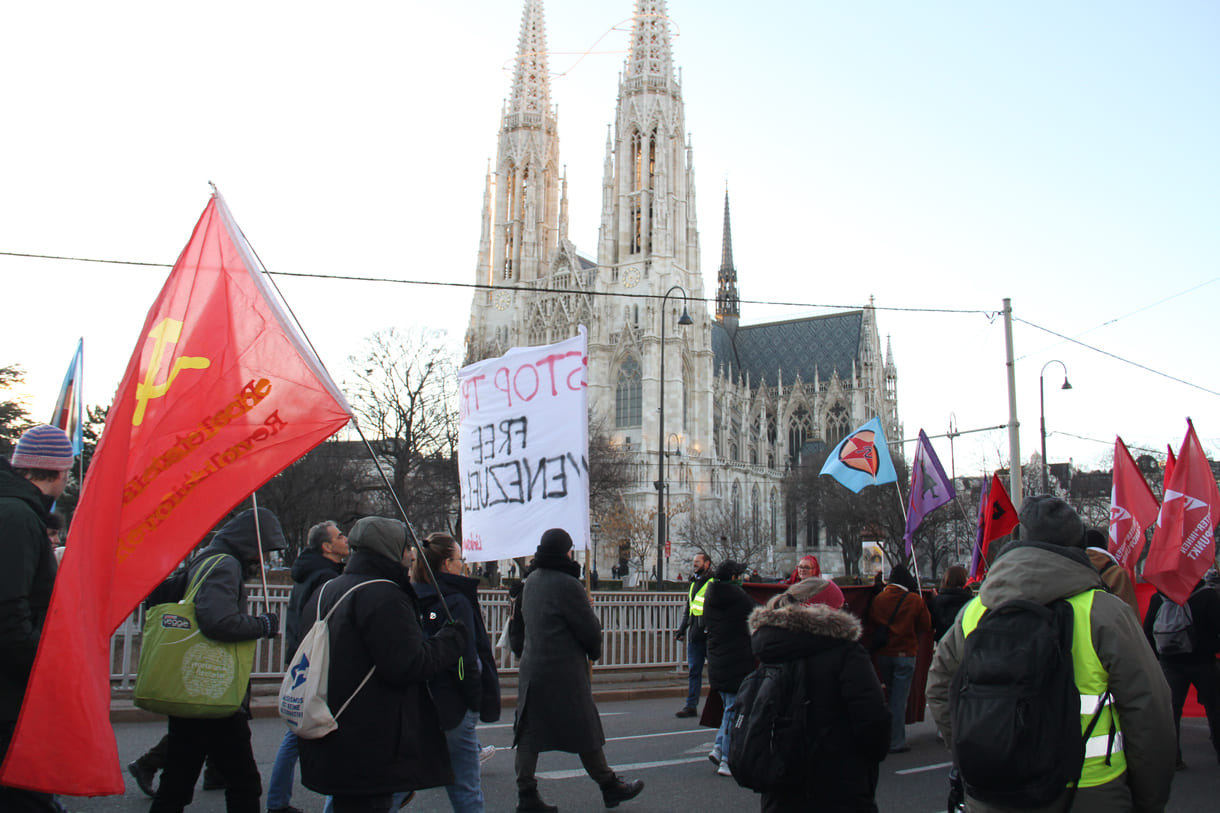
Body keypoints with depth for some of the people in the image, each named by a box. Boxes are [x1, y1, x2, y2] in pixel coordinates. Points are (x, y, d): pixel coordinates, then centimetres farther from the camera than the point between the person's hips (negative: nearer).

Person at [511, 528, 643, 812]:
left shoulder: (531, 581, 9)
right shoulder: (566, 584, -17)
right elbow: (589, 629, -15)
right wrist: (594, 650, 8)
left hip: (532, 669, 7)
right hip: (563, 673, -7)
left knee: (530, 731, 8)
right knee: (586, 732, 5)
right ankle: (609, 786, 19)